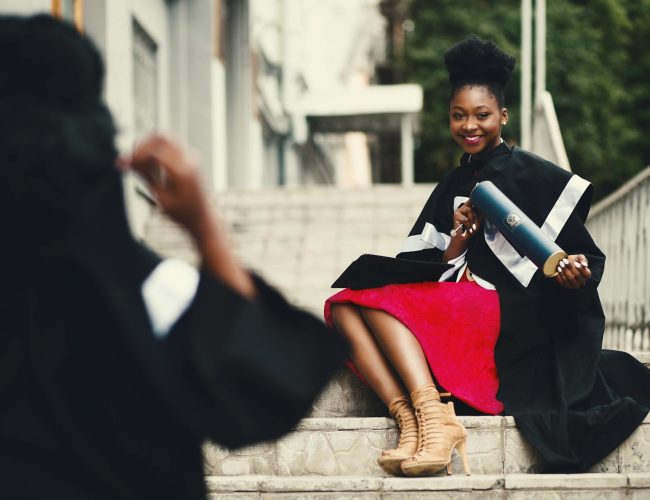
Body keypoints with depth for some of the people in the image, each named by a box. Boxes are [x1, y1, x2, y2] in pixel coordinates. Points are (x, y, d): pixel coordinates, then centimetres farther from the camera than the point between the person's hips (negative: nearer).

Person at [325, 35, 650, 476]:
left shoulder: (531, 175, 1)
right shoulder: (453, 187, 19)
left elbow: (588, 258, -3)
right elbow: (436, 272, 15)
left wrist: (577, 270, -26)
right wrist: (460, 238, -4)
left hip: (514, 318, -7)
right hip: (455, 313, 7)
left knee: (378, 299, -25)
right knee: (343, 306, -13)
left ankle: (435, 415, -40)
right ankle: (409, 418, -33)